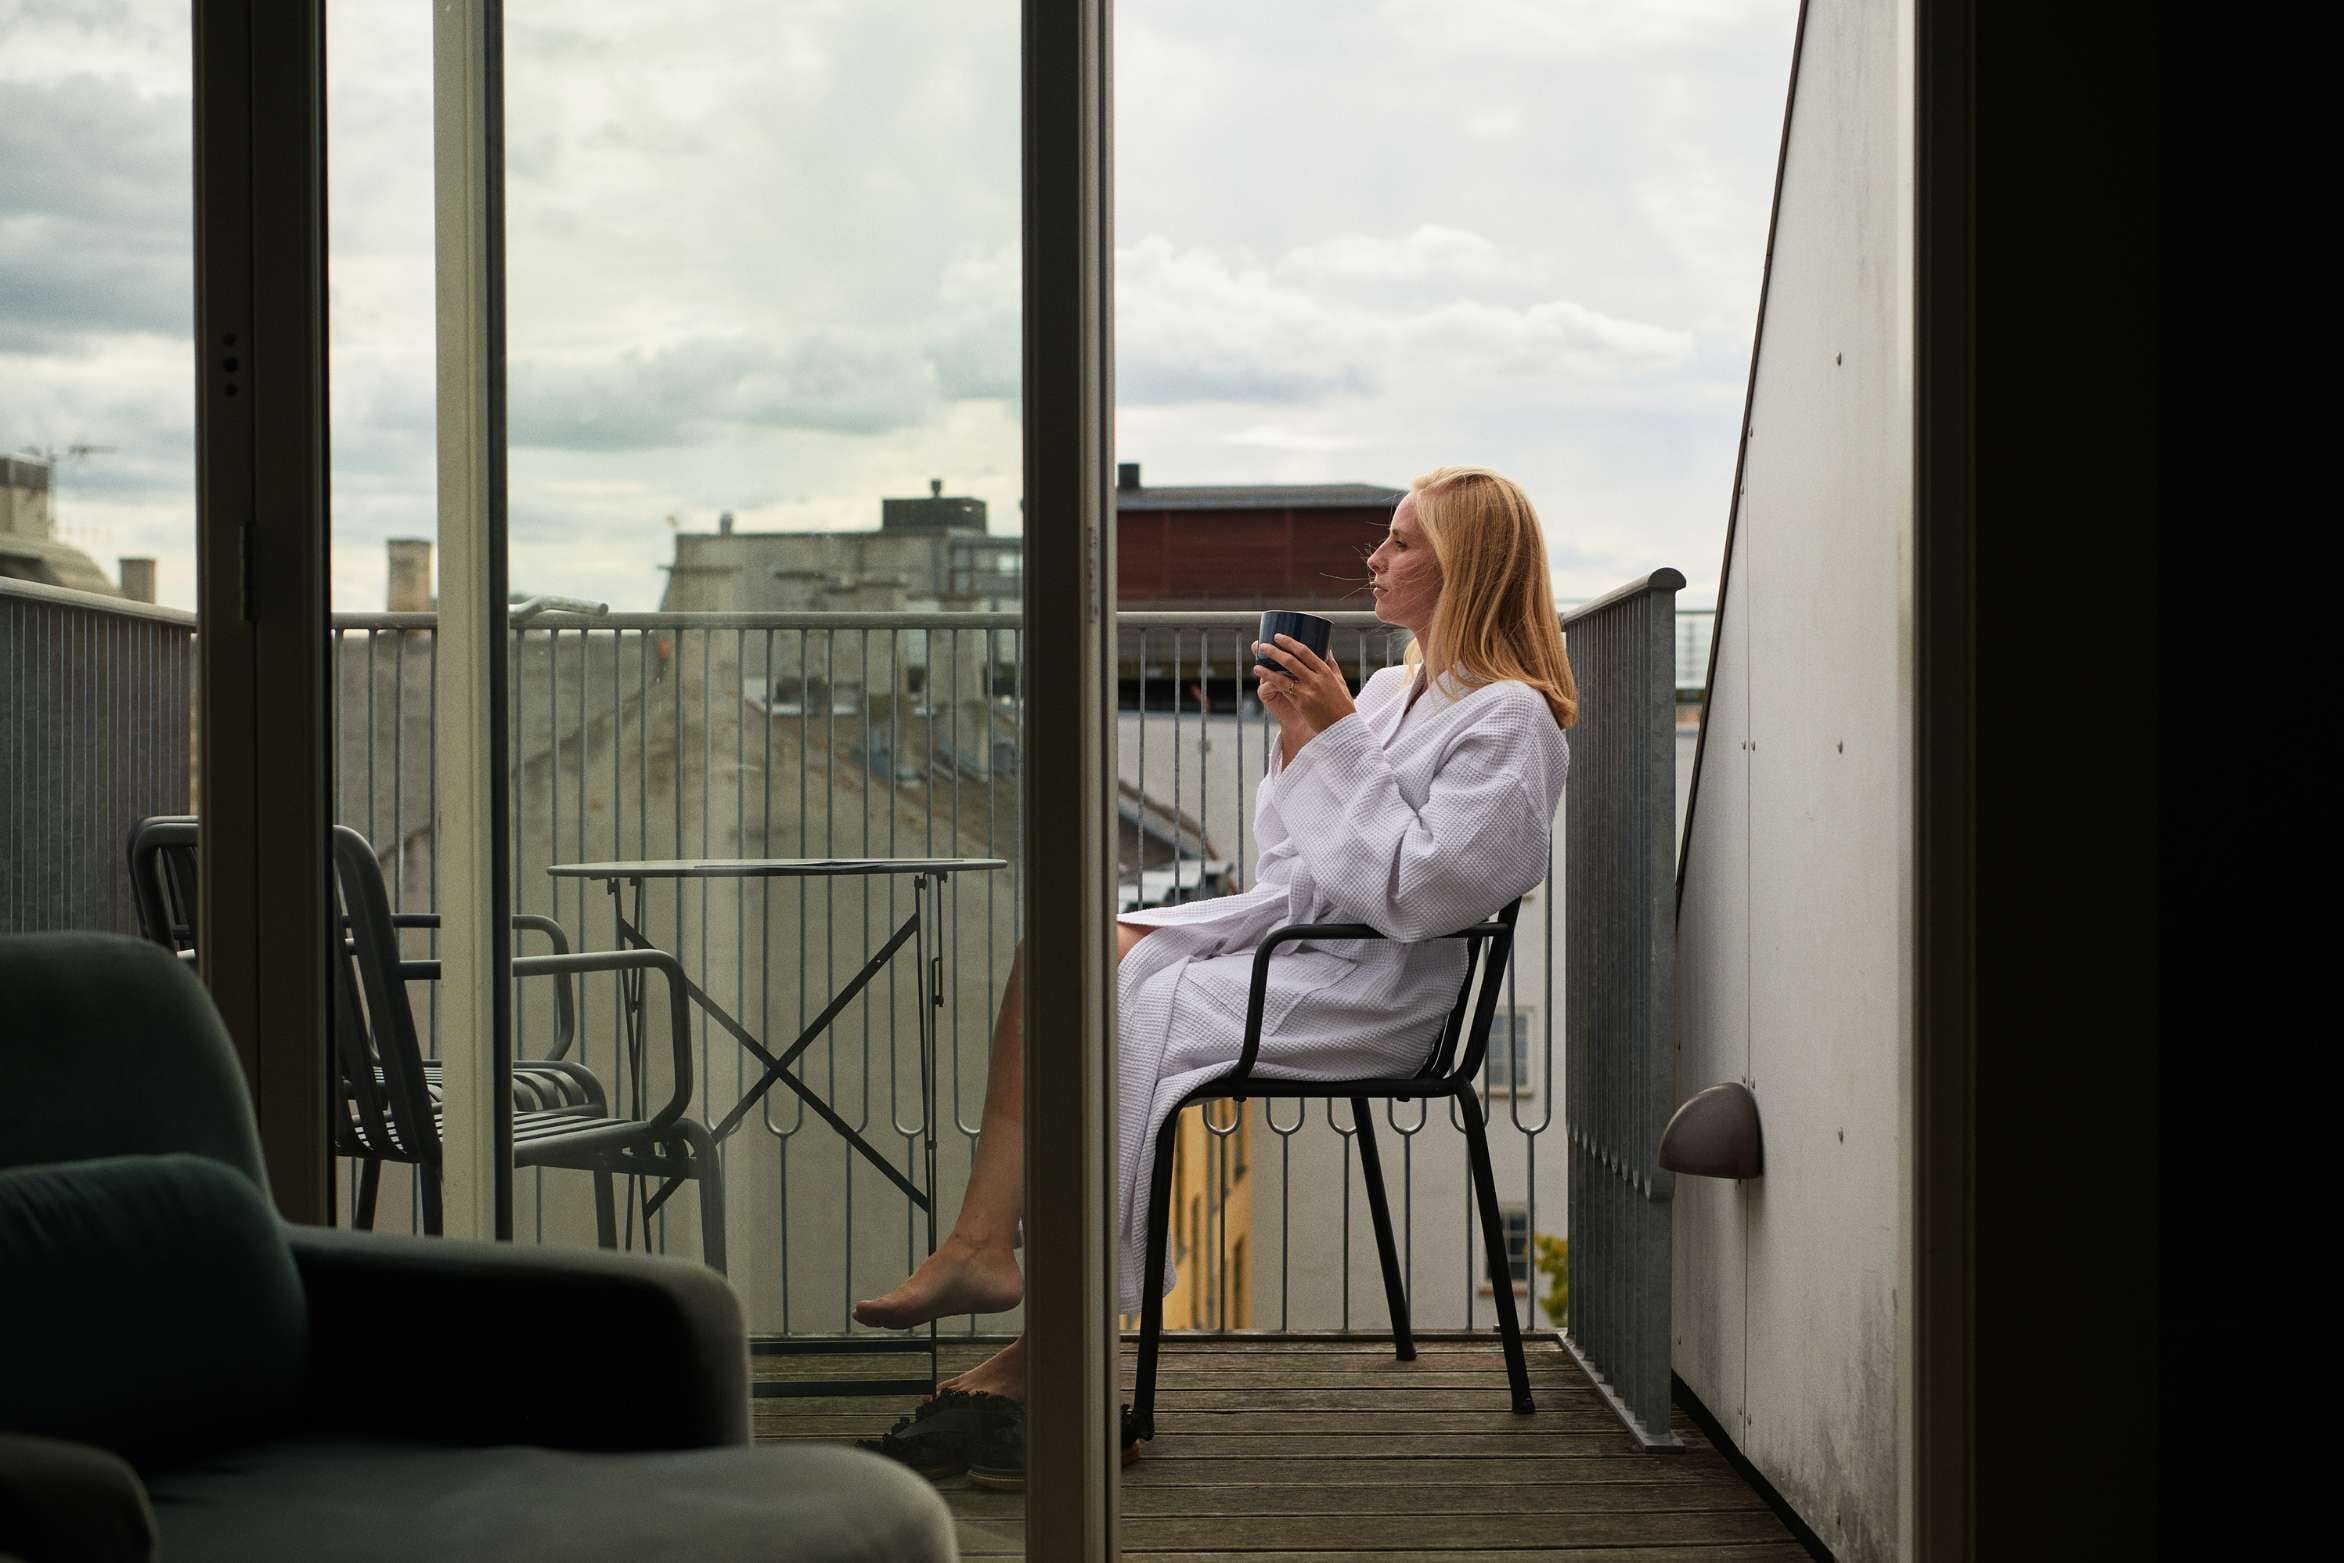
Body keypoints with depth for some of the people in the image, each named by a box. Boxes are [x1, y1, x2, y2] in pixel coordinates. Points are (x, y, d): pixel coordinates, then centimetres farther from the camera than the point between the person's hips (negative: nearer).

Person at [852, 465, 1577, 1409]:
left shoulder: (1510, 720, -8)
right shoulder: (1391, 691, 19)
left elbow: (1420, 890, -20)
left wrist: (1337, 741, -15)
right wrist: (1297, 738, 5)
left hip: (1376, 995, -9)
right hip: (1298, 940, 9)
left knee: (1136, 1012, -19)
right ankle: (983, 1244, -18)